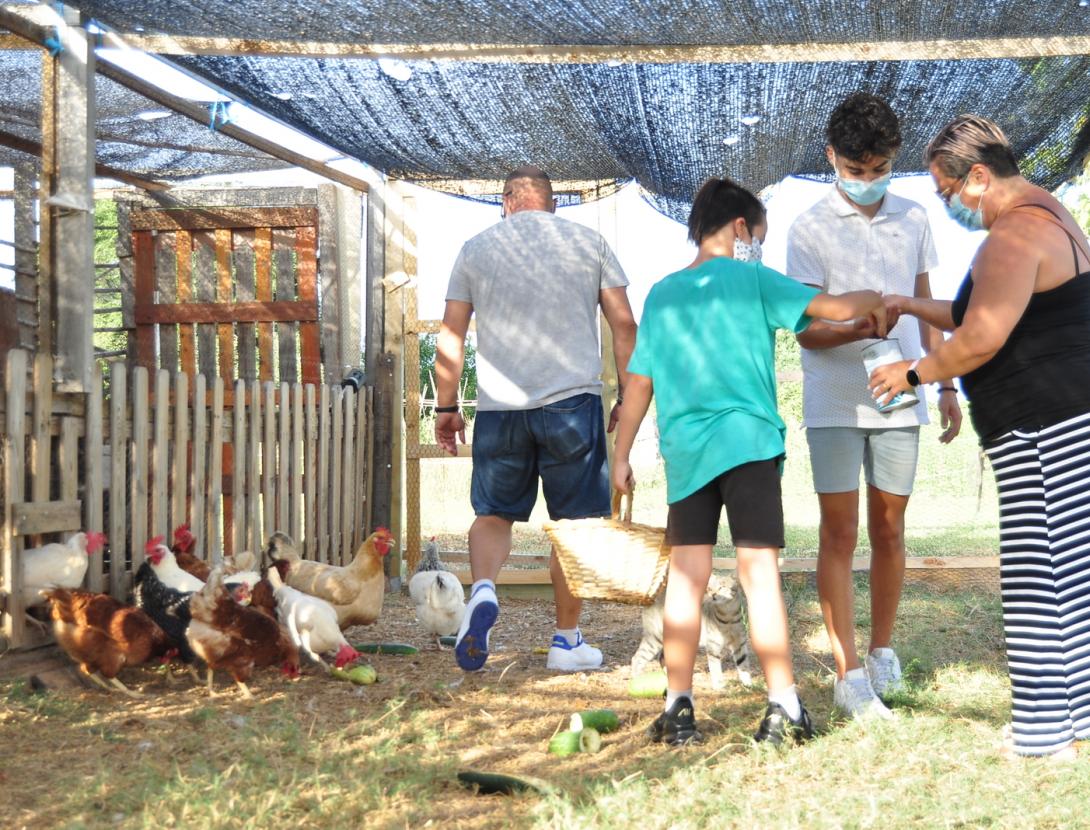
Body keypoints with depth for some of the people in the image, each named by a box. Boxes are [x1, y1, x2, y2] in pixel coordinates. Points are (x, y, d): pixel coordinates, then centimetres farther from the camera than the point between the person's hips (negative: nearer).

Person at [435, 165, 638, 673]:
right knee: (573, 522, 7)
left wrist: (446, 407, 14)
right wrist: (628, 397, 11)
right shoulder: (587, 242, 9)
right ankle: (567, 640, 11)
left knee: (494, 514, 12)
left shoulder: (476, 249, 10)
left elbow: (450, 338, 7)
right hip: (573, 402, -1)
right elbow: (624, 324, 5)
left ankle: (482, 589, -16)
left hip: (499, 405, 1)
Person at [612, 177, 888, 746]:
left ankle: (678, 708, 7)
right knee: (761, 573, -3)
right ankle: (783, 708, -2)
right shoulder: (751, 279, 1)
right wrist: (875, 301, 17)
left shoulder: (662, 294, 13)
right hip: (747, 442, -4)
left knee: (685, 578, 5)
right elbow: (835, 308, -4)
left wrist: (621, 457, 15)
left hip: (684, 451, 4)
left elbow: (639, 382, 11)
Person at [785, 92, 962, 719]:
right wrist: (857, 330, -28)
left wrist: (947, 386, 13)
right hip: (834, 403, -3)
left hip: (898, 400, 3)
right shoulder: (811, 229, -5)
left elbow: (926, 308, 16)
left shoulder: (914, 220, 8)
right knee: (840, 532, -2)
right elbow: (805, 330, -8)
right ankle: (849, 673, 2)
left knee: (889, 529, 10)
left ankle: (883, 650, 26)